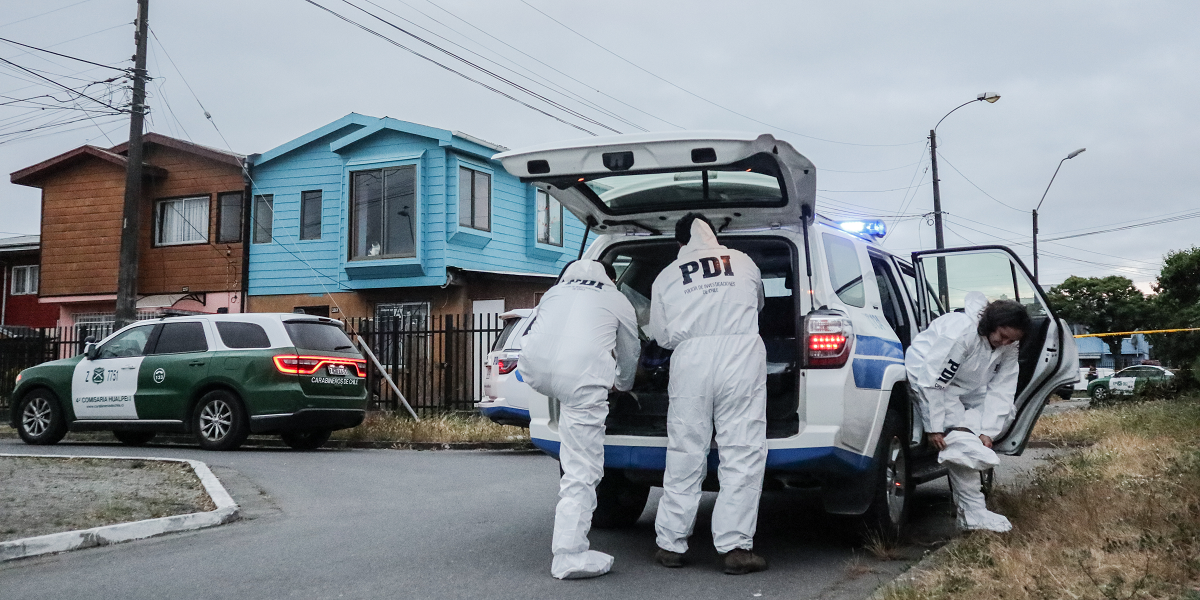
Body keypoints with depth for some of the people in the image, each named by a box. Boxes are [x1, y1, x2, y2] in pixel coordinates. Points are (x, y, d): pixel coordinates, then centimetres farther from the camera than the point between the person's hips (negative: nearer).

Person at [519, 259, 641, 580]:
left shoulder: (554, 292, 32)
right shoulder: (620, 302, 24)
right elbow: (629, 358, 35)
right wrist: (622, 385, 57)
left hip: (535, 369, 3)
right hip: (581, 377, -3)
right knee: (581, 472, 1)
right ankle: (569, 555, 0)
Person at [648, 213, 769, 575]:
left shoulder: (666, 277, 12)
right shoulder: (743, 264, 14)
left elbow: (661, 335, 15)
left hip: (691, 361, 1)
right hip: (742, 358, -1)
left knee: (684, 457, 8)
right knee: (742, 455, 1)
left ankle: (671, 545, 13)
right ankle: (736, 548, -1)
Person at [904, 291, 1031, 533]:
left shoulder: (1008, 348, -10)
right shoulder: (960, 332, -33)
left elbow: (1000, 390, -11)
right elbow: (933, 380, -32)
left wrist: (987, 432, -20)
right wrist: (934, 428, -29)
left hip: (966, 387, 9)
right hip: (928, 377, -9)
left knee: (1004, 410, -4)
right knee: (960, 440, -21)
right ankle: (972, 514, -19)